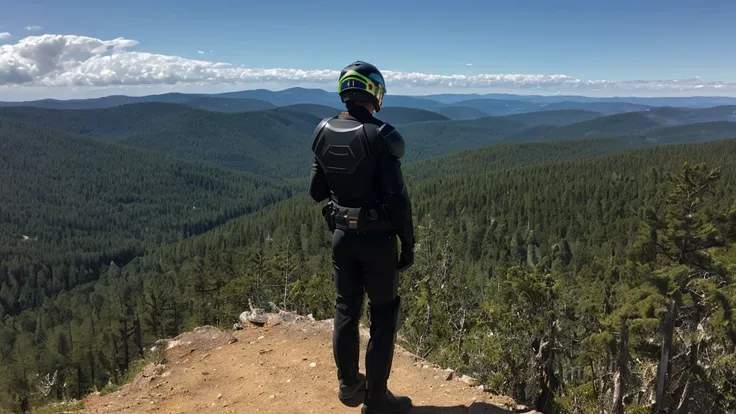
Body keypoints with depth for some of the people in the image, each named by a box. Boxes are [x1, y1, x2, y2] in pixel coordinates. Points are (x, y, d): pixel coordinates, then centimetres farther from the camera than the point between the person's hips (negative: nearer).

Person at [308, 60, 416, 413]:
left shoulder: (324, 133, 0)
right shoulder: (380, 136, -18)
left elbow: (316, 192, 6)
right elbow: (397, 199, -19)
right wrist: (408, 244, -8)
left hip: (342, 235, 6)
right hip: (377, 238, -5)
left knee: (346, 308, 19)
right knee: (383, 314, 9)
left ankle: (347, 382, 36)